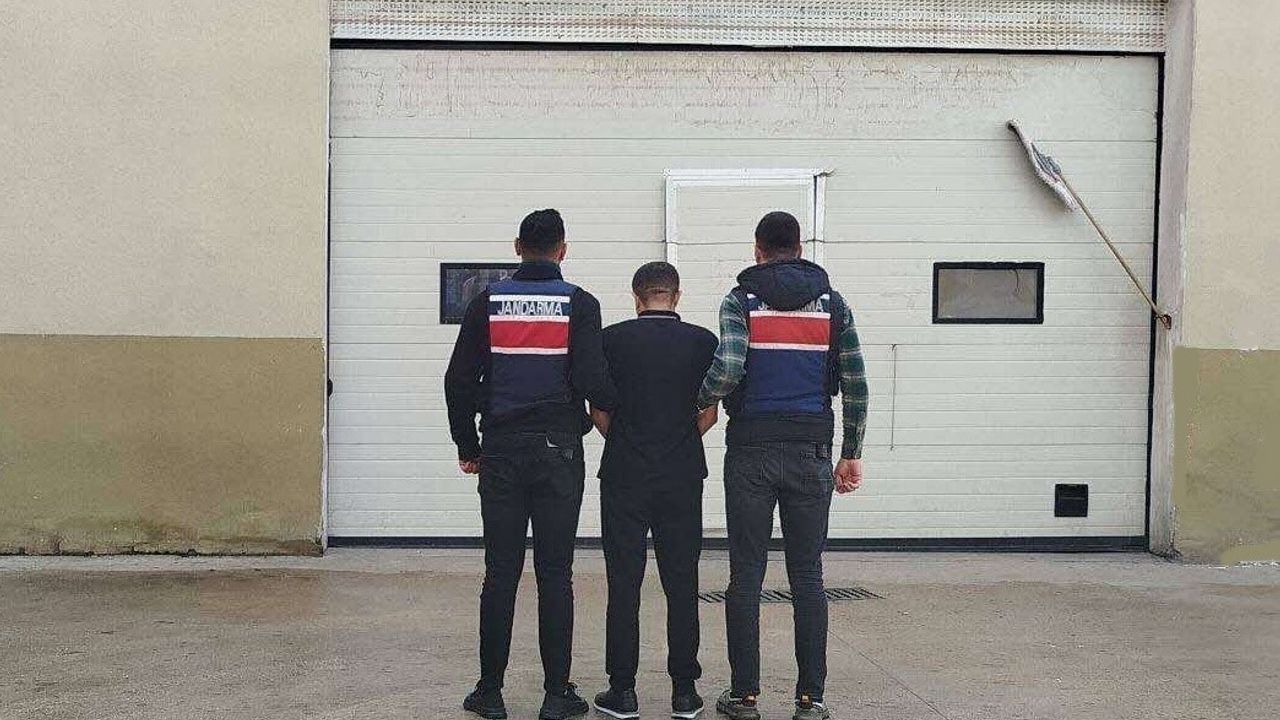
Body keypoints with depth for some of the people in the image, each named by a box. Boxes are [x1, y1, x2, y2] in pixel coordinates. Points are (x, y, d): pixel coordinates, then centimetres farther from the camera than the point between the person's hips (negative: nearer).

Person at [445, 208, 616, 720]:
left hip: (501, 450, 2)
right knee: (555, 574, 3)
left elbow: (459, 381, 3)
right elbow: (592, 378, -11)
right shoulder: (579, 304, -2)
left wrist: (467, 447, 13)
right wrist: (612, 411, 10)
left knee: (500, 573, 6)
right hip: (558, 449, -2)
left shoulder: (489, 303, 4)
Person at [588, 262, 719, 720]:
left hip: (624, 476, -1)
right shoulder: (702, 342, 1)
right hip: (683, 477, 1)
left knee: (624, 584, 4)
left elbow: (599, 412, 2)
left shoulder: (612, 340, -2)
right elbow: (709, 414, 2)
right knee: (681, 584, 7)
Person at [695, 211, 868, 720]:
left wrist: (702, 400, 4)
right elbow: (855, 386, 4)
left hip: (751, 450, -1)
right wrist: (851, 454, 11)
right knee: (808, 576, 5)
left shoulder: (741, 300, -1)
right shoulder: (832, 303, 6)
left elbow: (727, 368, -16)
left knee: (746, 576, 4)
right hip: (810, 452, 2)